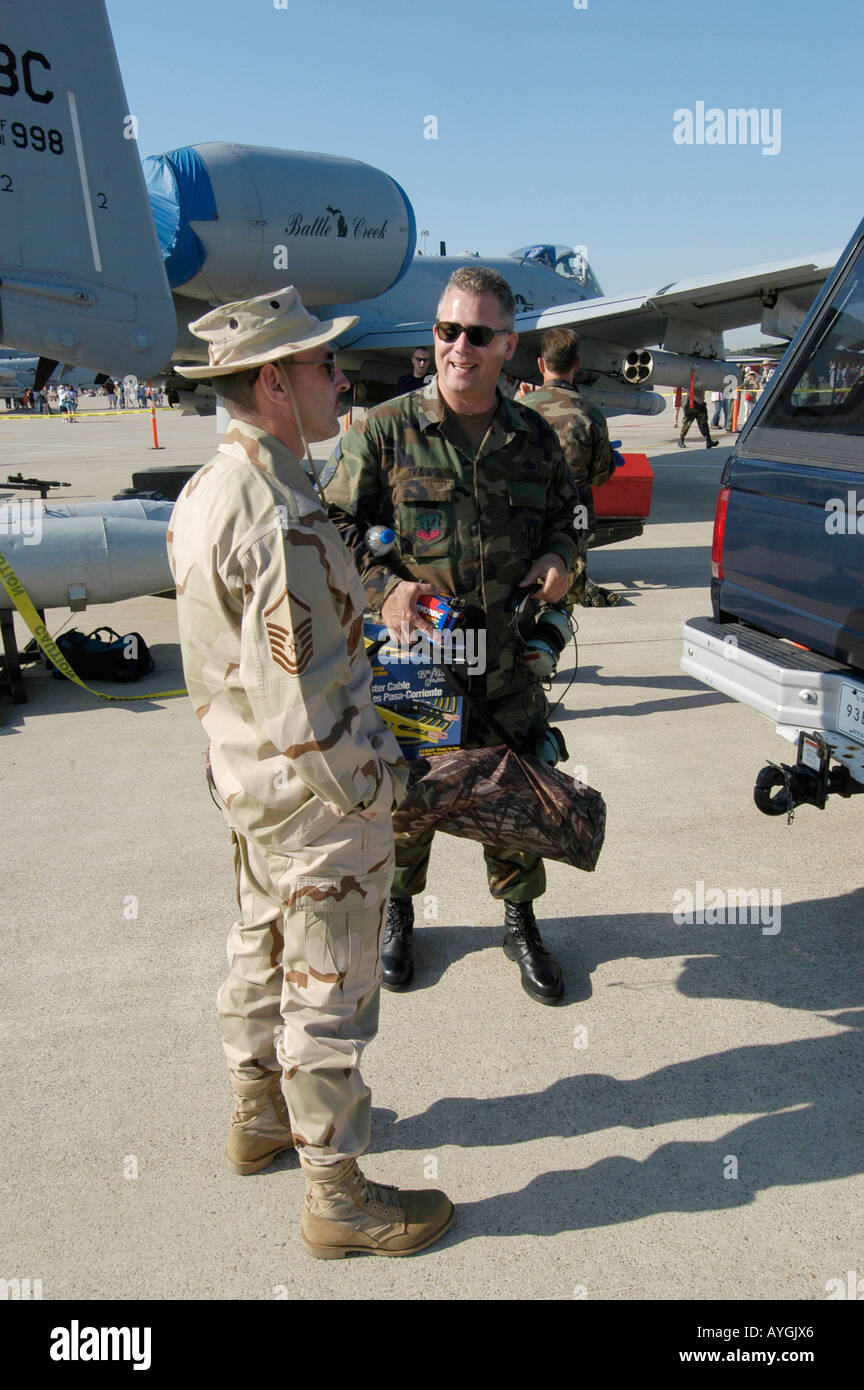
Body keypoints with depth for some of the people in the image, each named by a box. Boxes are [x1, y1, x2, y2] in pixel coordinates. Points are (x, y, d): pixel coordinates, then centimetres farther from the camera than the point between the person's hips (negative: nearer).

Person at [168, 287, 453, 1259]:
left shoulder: (203, 492, 4)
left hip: (244, 775, 10)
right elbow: (300, 699, -27)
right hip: (316, 793, -9)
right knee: (327, 990, 5)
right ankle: (336, 1197, 23)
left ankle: (258, 1115, 45)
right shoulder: (284, 523, -27)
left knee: (261, 949, 24)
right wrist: (371, 791, -14)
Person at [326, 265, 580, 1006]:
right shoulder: (385, 430, -4)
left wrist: (559, 556, -3)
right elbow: (337, 526, -1)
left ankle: (520, 922, 34)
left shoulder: (535, 437, 6)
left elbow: (564, 515, 20)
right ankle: (398, 911, 38)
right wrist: (381, 586, -17)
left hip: (508, 660, 3)